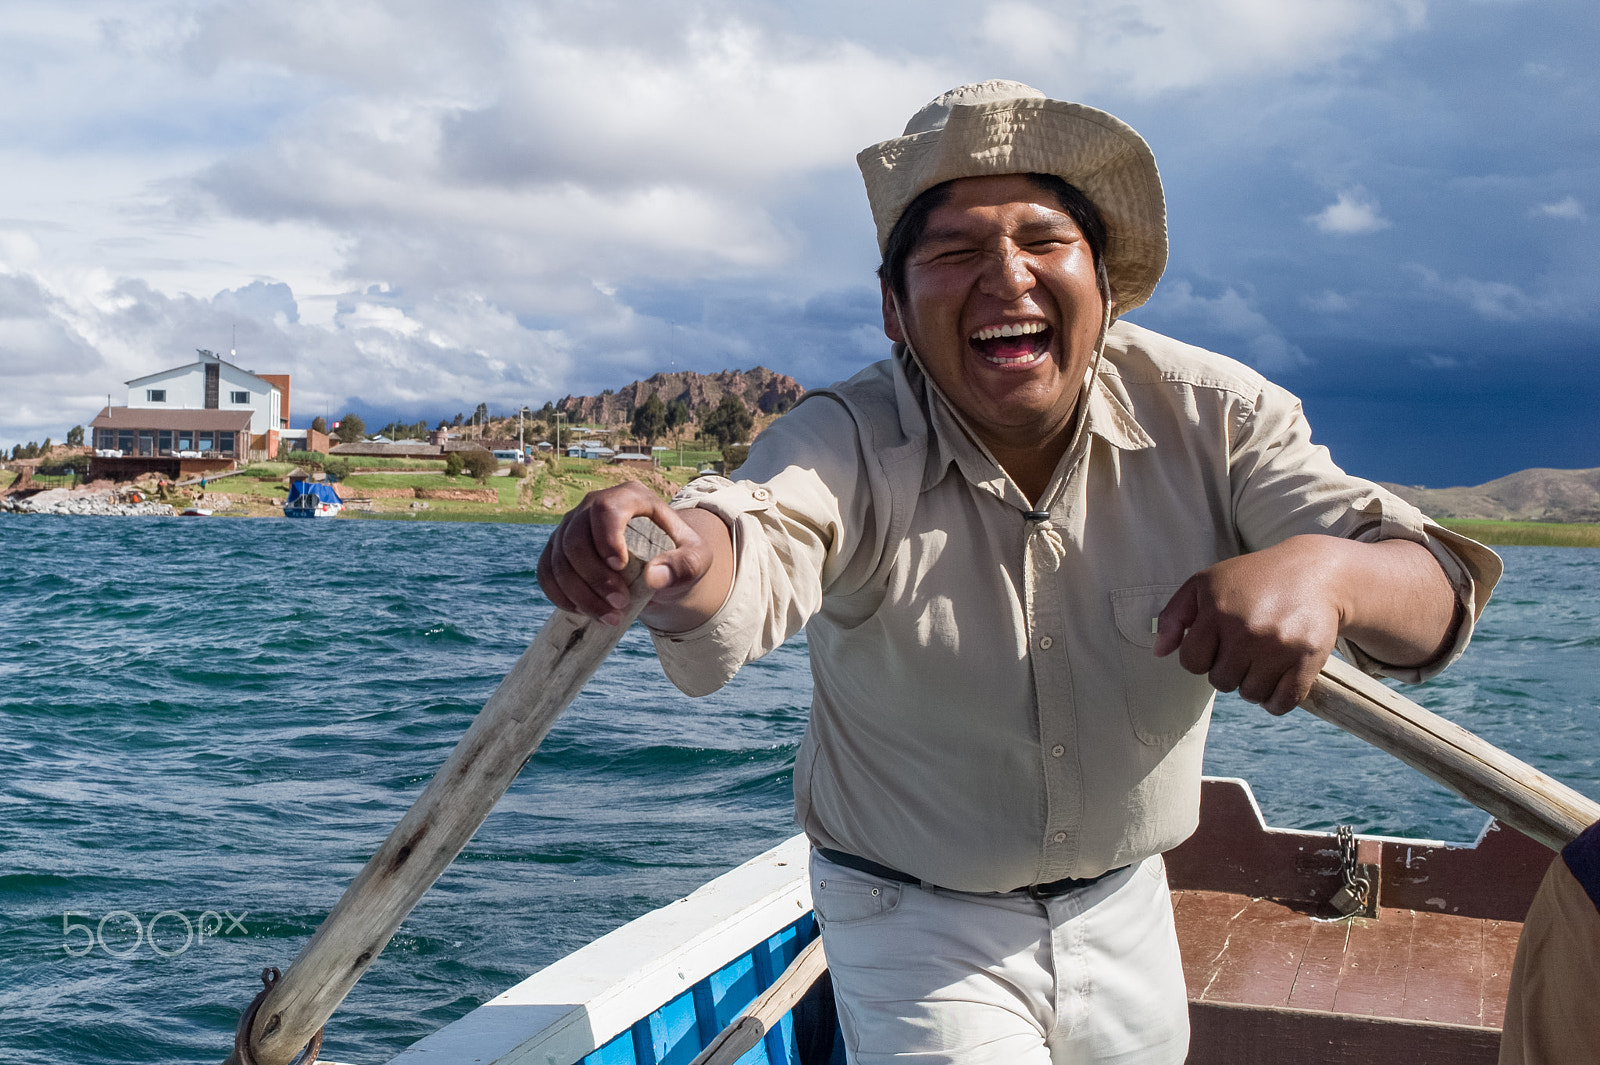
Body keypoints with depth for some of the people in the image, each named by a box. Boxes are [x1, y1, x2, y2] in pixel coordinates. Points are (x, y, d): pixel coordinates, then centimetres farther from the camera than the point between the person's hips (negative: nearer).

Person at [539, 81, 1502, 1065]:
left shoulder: (1210, 415, -16)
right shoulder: (851, 443, -22)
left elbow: (1437, 592, -21)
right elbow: (759, 533, -44)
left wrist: (1326, 571, -45)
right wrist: (686, 558, -68)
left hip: (1124, 911, 4)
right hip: (910, 924, -3)